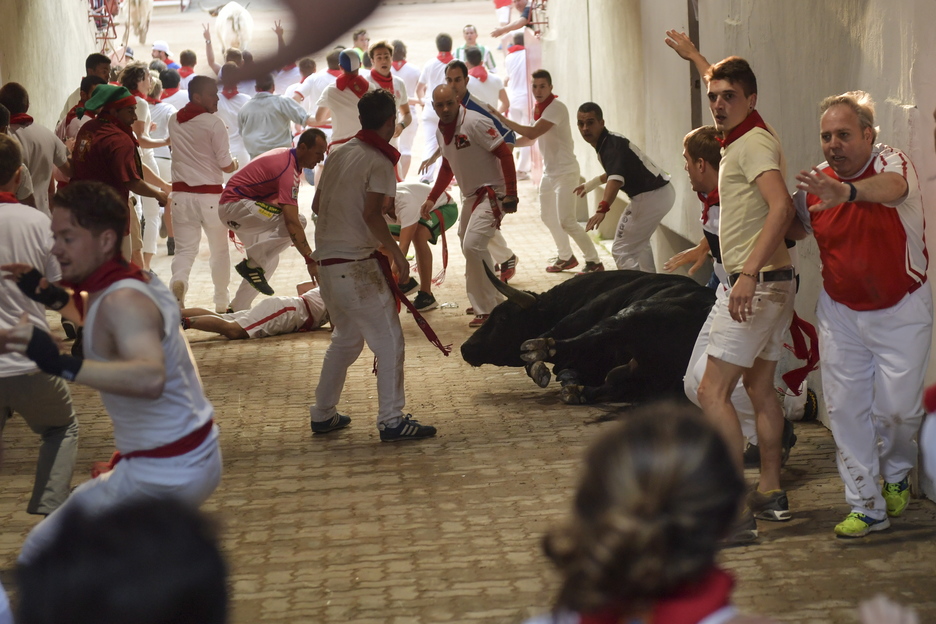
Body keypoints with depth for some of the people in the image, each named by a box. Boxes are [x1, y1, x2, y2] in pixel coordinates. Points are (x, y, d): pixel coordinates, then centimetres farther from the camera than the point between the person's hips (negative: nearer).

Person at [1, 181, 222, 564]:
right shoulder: (140, 281, 4)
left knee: (40, 556, -4)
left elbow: (150, 378, -45)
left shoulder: (123, 301, -25)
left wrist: (62, 365, -54)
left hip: (163, 473, -10)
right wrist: (56, 298, 20)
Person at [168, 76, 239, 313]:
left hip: (181, 193, 4)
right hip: (210, 194, -3)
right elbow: (226, 166, -10)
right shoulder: (213, 123, -12)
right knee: (219, 249, 14)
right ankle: (222, 301, 22)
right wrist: (235, 163, 12)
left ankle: (178, 280, -25)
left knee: (185, 249, 5)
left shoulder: (174, 121, 5)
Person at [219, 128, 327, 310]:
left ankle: (237, 309, 19)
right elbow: (291, 221, -32)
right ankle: (252, 264, -17)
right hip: (235, 204, -11)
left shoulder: (285, 155, 6)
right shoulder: (289, 170, -25)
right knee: (298, 221, -25)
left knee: (268, 261, 14)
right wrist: (310, 260, -34)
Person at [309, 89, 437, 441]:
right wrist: (397, 254, -14)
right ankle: (391, 421, -3)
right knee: (389, 341, -1)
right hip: (357, 266, -8)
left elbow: (316, 205, 16)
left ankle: (322, 415, 25)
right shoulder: (380, 162, -11)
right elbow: (371, 214, -21)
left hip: (327, 263, 8)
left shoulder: (339, 153, 11)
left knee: (346, 339, 21)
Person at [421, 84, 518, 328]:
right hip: (471, 196, 9)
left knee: (473, 245, -22)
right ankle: (486, 304, 36)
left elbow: (505, 154, -20)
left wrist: (511, 195, -23)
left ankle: (486, 310, -11)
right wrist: (432, 198, 16)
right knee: (469, 247, 17)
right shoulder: (441, 130, 5)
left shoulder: (475, 123, -20)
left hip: (492, 194, -9)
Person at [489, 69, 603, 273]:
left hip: (565, 171, -10)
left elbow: (532, 133, -30)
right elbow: (532, 137, 20)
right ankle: (565, 257, 35)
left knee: (566, 221, -13)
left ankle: (594, 262, -3)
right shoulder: (538, 109, 8)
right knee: (547, 216, 18)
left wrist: (501, 119, -27)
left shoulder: (556, 108, -20)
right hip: (549, 171, 10)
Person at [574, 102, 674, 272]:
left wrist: (602, 209, -56)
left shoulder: (611, 145, -22)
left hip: (651, 197, -11)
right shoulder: (607, 142, 9)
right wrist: (591, 184, 37)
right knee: (638, 243, 31)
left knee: (621, 250, -9)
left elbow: (616, 178, -42)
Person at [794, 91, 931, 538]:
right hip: (841, 312, 4)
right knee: (845, 408, 1)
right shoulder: (817, 182, -5)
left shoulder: (891, 162, -19)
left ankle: (897, 473, 28)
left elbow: (892, 186, -46)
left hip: (902, 310, -4)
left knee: (897, 407, -5)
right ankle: (866, 506, 12)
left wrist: (846, 191, -66)